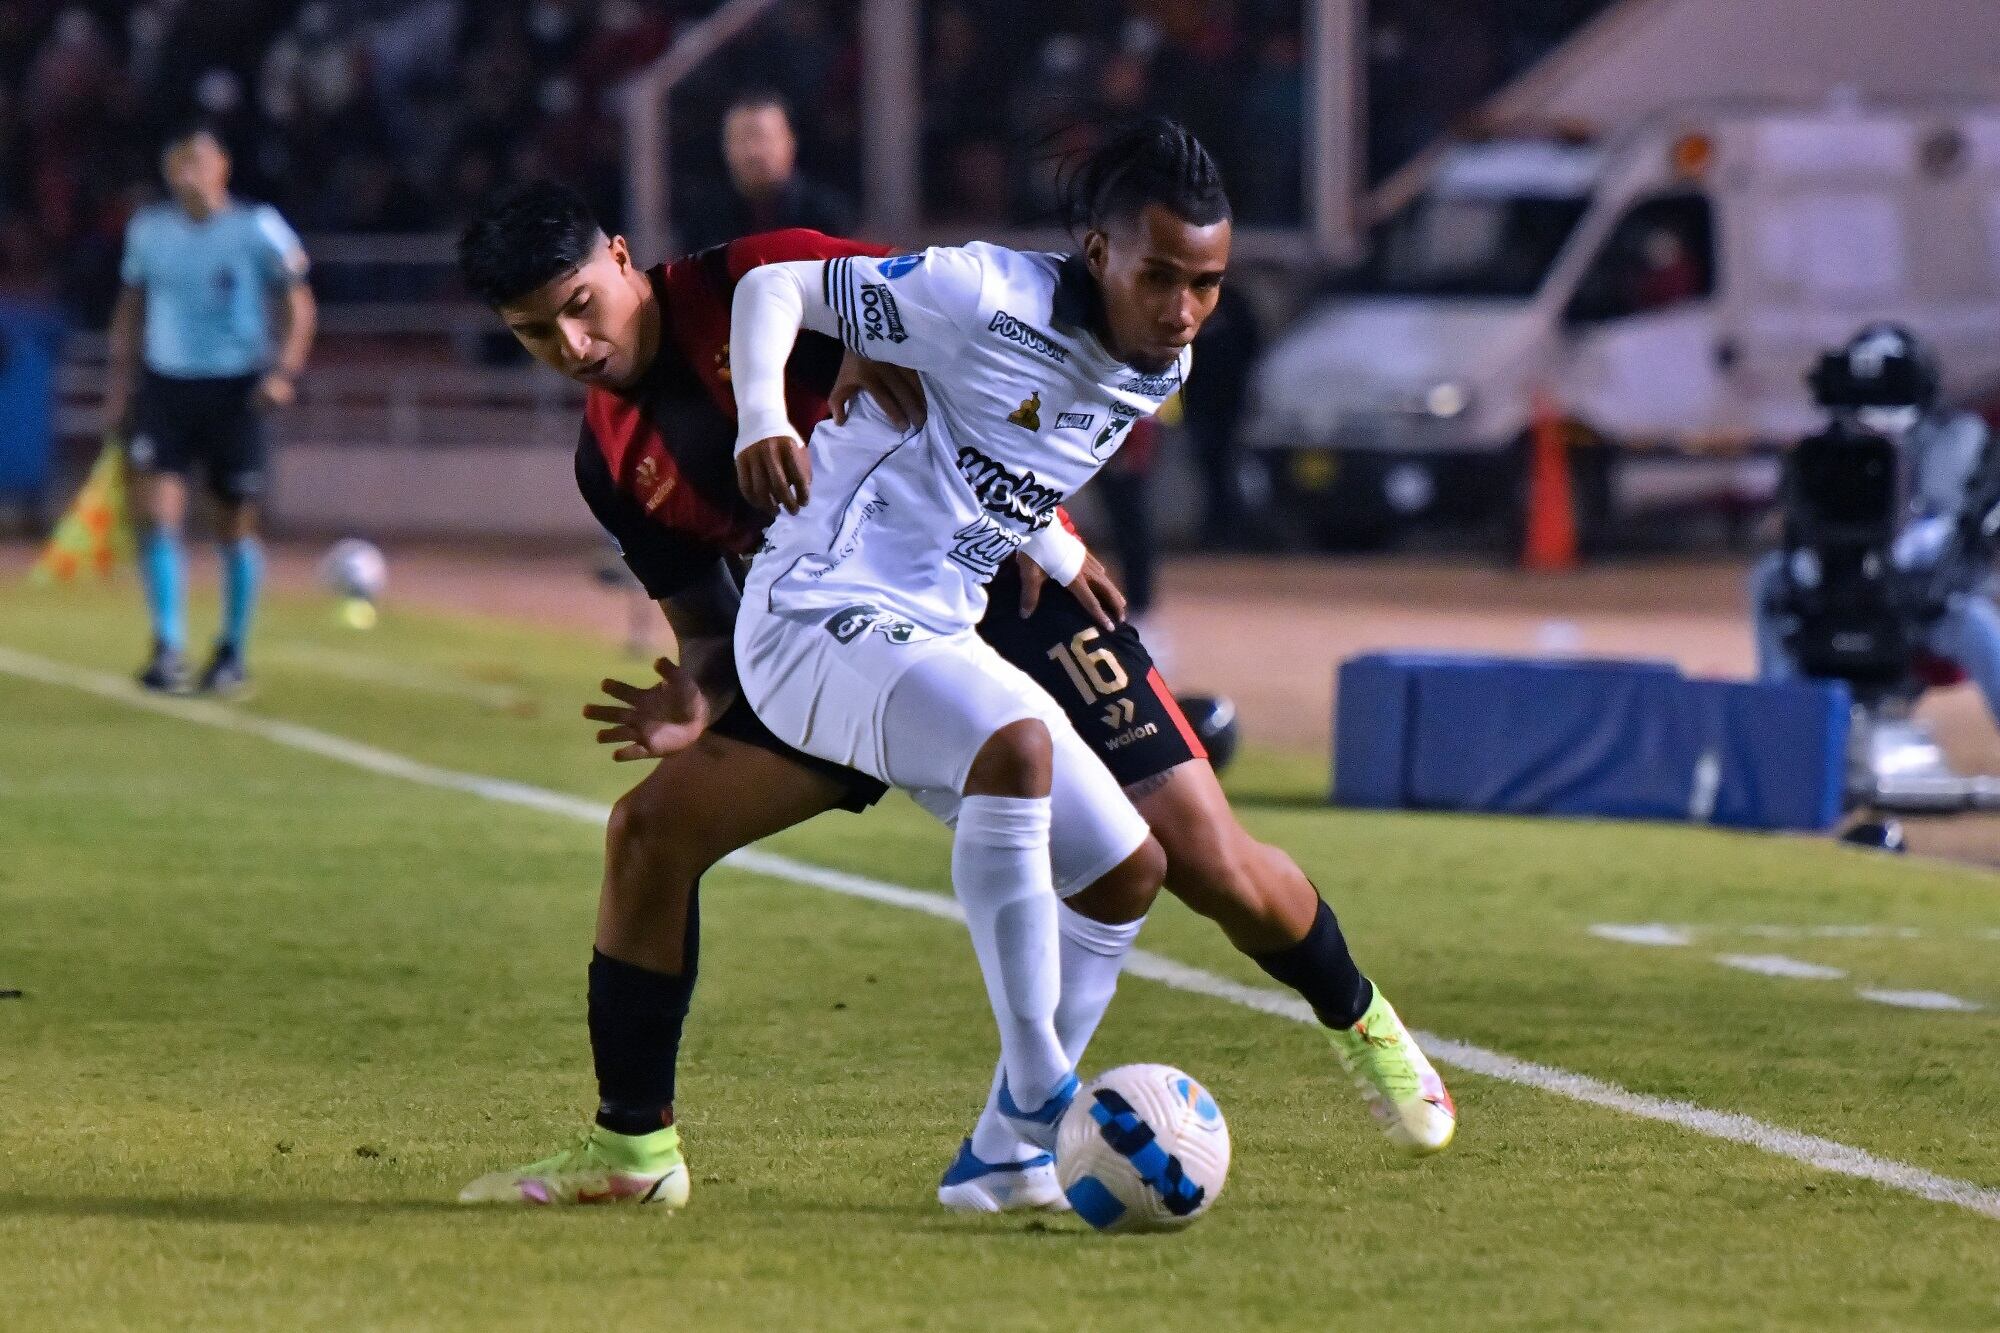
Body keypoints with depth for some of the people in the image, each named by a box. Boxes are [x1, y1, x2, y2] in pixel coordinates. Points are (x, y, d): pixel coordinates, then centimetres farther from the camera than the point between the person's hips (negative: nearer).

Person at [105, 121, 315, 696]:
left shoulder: (258, 228, -7)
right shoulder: (148, 229, 4)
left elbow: (297, 306, -2)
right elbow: (131, 307, 16)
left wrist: (284, 372, -15)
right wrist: (121, 380, 11)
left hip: (235, 389, -2)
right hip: (165, 384, 2)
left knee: (238, 523, 5)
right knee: (160, 509, -14)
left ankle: (234, 651, 20)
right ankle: (168, 648, -14)